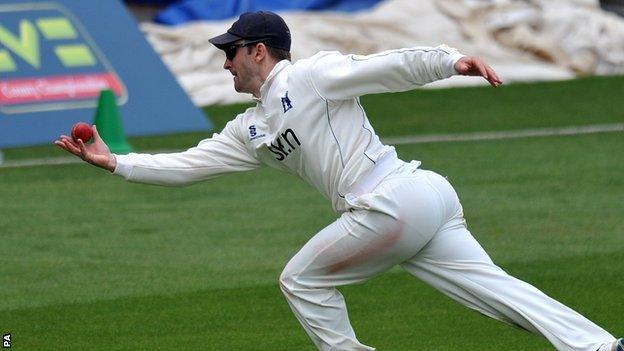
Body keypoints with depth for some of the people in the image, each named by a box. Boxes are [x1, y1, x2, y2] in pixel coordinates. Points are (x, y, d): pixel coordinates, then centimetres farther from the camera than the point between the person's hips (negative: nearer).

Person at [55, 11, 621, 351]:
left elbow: (392, 67, -10)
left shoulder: (311, 76, -1)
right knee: (490, 286, -2)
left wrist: (452, 61, -24)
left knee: (302, 280, 4)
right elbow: (187, 166, 24)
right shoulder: (250, 130, 23)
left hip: (395, 200, -8)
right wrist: (115, 162, 17)